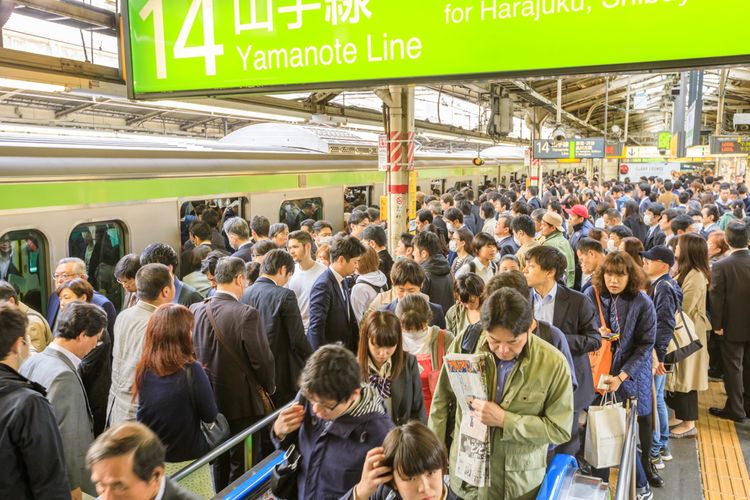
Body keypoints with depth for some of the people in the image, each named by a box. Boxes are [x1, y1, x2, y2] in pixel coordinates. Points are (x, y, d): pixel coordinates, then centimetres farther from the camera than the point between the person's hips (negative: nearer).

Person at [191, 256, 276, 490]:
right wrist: (269, 387, 1)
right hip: (242, 402, -6)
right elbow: (262, 359, -18)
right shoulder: (246, 314, -22)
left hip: (208, 400, 6)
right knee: (242, 465, 8)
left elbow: (191, 353, 4)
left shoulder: (195, 310, -5)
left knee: (219, 463, 22)